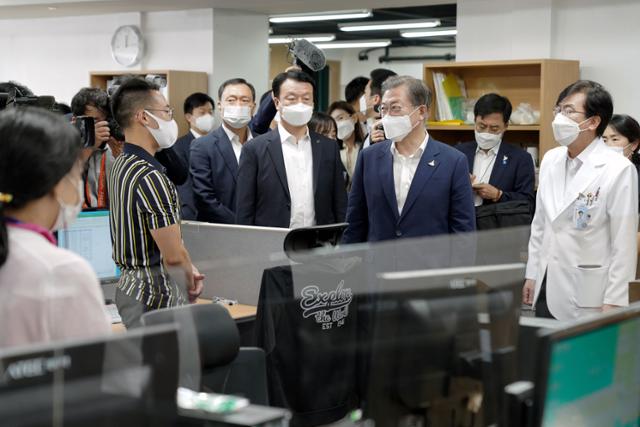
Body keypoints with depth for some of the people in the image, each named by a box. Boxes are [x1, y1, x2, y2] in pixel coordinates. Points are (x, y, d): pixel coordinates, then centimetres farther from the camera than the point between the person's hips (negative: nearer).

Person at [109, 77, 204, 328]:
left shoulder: (122, 166, 10)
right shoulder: (150, 177, -20)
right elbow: (173, 254, -20)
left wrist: (188, 270, 12)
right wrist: (191, 285, -1)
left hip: (129, 285, 10)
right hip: (156, 294, -10)